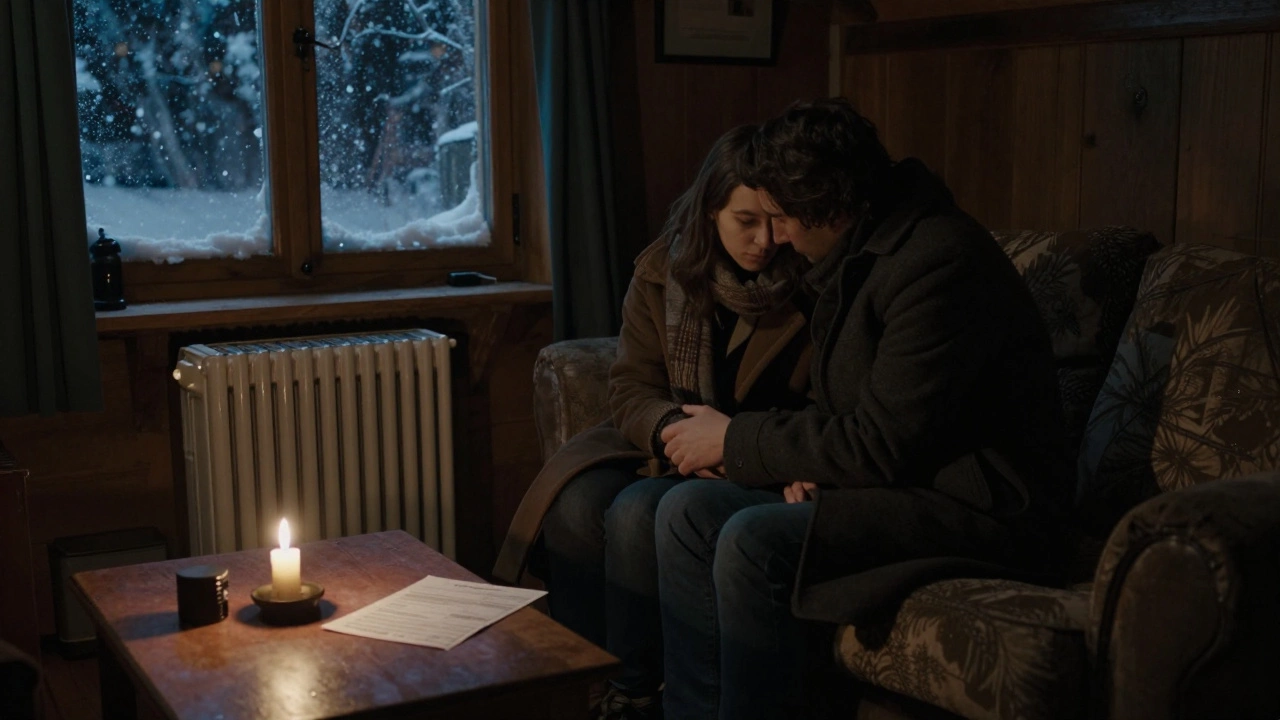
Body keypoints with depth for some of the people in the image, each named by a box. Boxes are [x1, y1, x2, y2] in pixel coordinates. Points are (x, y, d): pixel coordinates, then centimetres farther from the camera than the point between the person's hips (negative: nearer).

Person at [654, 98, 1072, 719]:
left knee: (754, 542, -28)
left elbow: (880, 445, -22)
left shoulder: (939, 263, -21)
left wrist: (734, 441, -12)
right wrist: (804, 466, -4)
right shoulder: (857, 256, 10)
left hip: (977, 506, -9)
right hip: (899, 481, 10)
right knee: (687, 512, -4)